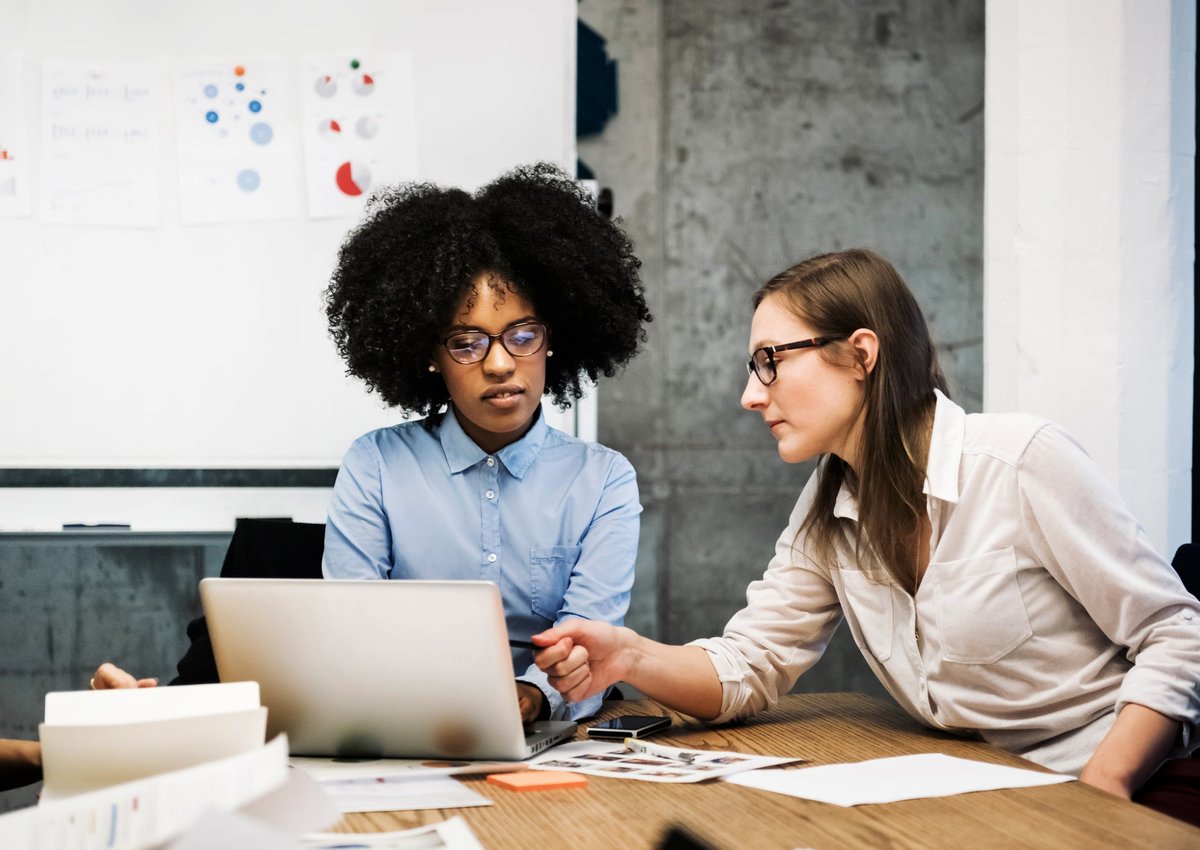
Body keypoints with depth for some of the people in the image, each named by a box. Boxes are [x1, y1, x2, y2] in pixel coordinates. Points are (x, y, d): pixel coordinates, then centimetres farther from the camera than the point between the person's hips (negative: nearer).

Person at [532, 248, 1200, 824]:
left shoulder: (1022, 460, -15)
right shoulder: (826, 518, 7)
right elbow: (748, 668, 5)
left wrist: (1099, 795, -22)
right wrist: (631, 658, -15)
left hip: (1140, 790, -4)